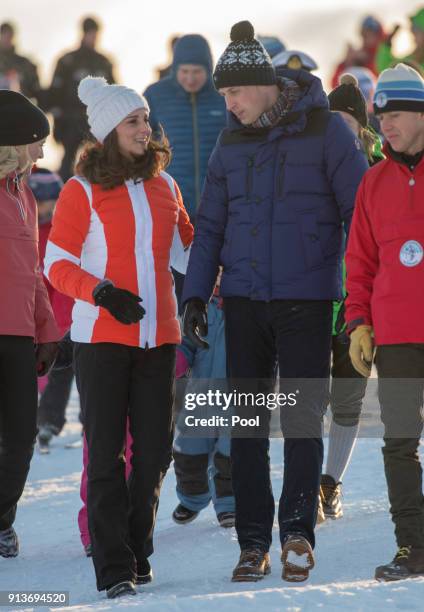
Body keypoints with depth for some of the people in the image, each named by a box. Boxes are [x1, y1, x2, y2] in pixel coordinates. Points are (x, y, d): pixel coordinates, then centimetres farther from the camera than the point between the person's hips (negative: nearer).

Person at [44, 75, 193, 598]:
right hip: (102, 339, -5)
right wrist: (102, 292, -19)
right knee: (106, 452, -3)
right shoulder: (83, 191, -3)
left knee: (154, 451, 6)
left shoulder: (163, 186, 11)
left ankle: (136, 551, 20)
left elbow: (186, 250, 23)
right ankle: (114, 568, -2)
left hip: (157, 338, 5)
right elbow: (57, 264, -5)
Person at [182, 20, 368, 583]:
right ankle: (254, 542, 9)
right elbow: (210, 226, 16)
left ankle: (298, 530, 9)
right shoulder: (230, 144, 9)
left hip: (307, 301, -4)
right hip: (243, 302, 4)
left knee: (303, 419, -3)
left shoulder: (325, 130, -4)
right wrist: (195, 294, 7)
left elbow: (359, 212, -3)